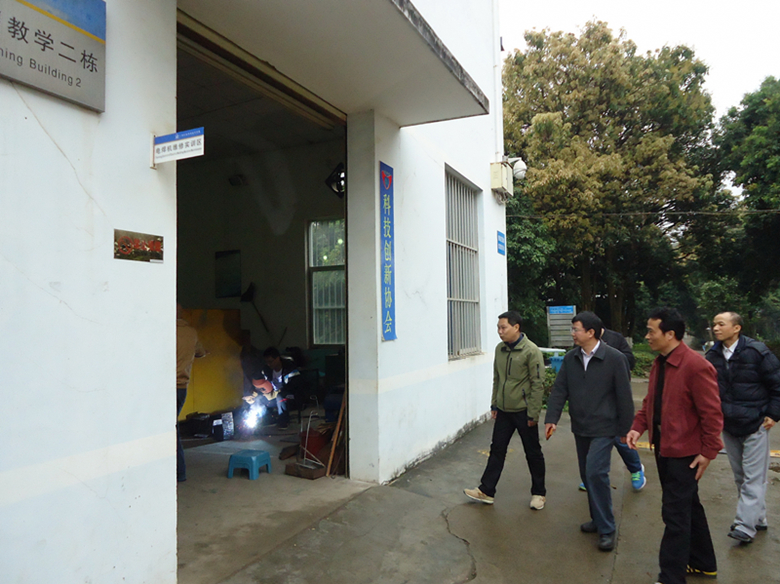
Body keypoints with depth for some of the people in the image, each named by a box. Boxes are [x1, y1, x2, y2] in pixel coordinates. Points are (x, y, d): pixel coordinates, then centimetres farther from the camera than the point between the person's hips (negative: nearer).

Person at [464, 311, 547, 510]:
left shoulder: (531, 351, -15)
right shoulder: (500, 349, 5)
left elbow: (537, 385, -15)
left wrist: (533, 413, -15)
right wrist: (494, 404, 13)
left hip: (523, 411, -6)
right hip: (503, 410, 6)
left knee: (533, 453, 10)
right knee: (497, 450, 11)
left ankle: (539, 493, 26)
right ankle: (486, 491, 19)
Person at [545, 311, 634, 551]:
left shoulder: (614, 358, -13)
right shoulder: (570, 358, 2)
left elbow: (624, 396, -9)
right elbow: (559, 389, 0)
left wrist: (625, 429, -7)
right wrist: (552, 418, -10)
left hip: (603, 428, -6)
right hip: (580, 427, 6)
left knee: (595, 472, -14)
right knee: (587, 475, 14)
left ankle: (607, 529, 1)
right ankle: (598, 519, 31)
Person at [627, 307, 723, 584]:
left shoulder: (696, 366, -20)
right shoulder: (658, 364, 7)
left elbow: (712, 413, -18)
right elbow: (650, 401, 12)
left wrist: (708, 452, -15)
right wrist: (638, 426, -2)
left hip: (684, 452, -9)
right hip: (664, 447, 9)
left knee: (676, 514, 0)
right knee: (688, 507, 22)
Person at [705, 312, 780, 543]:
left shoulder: (757, 351, -12)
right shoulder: (712, 356, 1)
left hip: (755, 425, -5)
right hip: (729, 426, 5)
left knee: (753, 479, -2)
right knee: (740, 478, 14)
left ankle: (745, 526, 1)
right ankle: (757, 519, 29)